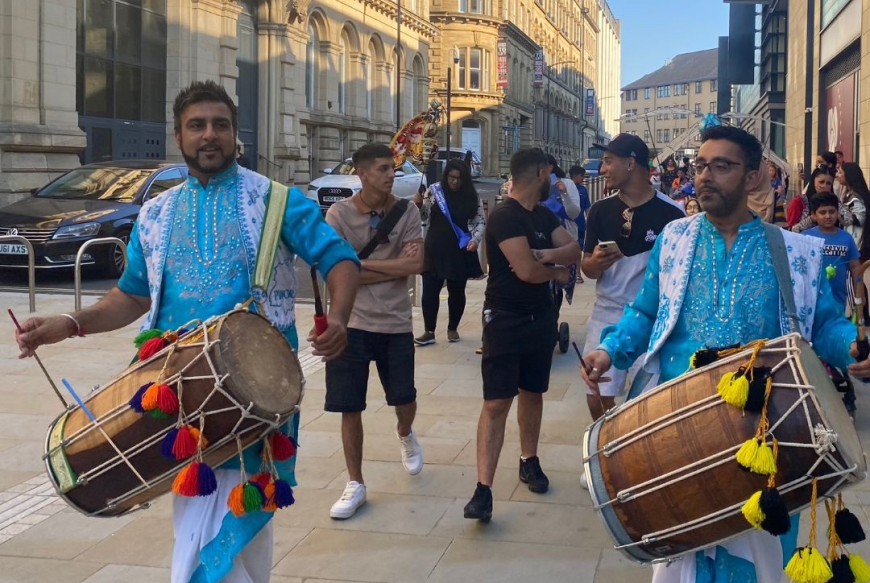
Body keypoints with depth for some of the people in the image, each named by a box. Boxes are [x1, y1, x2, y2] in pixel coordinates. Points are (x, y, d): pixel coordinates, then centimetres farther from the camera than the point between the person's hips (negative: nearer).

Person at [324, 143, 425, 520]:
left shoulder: (406, 212, -3)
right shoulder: (339, 214, -7)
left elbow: (416, 265, -14)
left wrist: (362, 264, -14)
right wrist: (393, 267, -13)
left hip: (396, 323, 1)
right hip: (351, 324, -1)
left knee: (404, 399, 11)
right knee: (349, 408, 3)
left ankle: (405, 434, 48)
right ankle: (355, 484, 17)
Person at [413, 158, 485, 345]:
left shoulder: (472, 197, 0)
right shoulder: (434, 191, -1)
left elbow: (479, 221, 3)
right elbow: (423, 215, 6)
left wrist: (475, 240, -13)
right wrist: (418, 204, -14)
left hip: (460, 251, 0)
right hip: (435, 249, 0)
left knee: (457, 291, 10)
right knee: (429, 291, -2)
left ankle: (453, 328, 26)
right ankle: (429, 331, 6)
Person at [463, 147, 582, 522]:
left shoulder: (545, 215, 9)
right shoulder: (504, 216, -18)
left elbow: (574, 251, 1)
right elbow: (527, 270, -26)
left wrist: (545, 254, -19)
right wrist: (557, 271, -6)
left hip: (541, 318, 8)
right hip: (505, 320, -8)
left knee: (532, 392, 17)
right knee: (496, 403, -9)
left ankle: (529, 462, 34)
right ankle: (483, 490, -9)